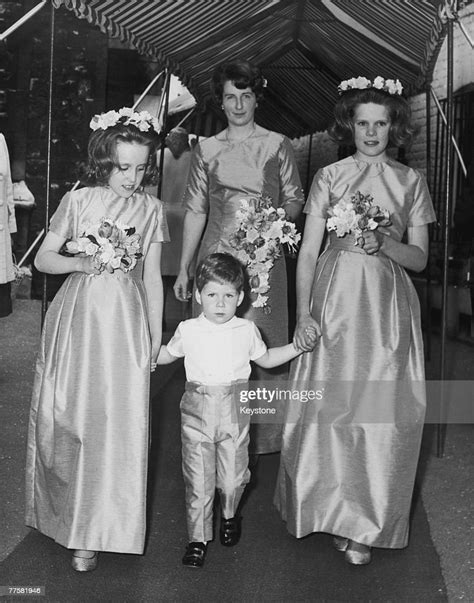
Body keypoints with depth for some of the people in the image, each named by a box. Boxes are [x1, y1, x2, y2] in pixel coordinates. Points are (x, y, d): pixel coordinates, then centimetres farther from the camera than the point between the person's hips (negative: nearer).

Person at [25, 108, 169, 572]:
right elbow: (43, 259, 4)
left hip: (126, 323, 0)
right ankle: (66, 511, 29)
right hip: (77, 319, 0)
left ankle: (93, 532, 12)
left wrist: (156, 335, 7)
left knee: (116, 422, -1)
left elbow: (152, 277, 7)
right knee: (68, 415, 8)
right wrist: (80, 263, -15)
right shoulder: (78, 201, -1)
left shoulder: (151, 210, 3)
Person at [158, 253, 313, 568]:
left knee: (233, 476, 8)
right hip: (197, 412, 0)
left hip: (234, 412, 1)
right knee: (197, 479, 2)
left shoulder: (246, 330, 1)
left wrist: (297, 346, 7)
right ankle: (198, 538, 18)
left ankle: (229, 516, 40)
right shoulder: (188, 330, -1)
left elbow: (265, 359, 17)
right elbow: (166, 355, 17)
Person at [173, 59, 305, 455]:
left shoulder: (277, 145, 6)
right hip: (217, 256, 1)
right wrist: (183, 269, 7)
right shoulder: (207, 149, 10)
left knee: (263, 342, 0)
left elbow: (295, 202, 9)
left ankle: (264, 434, 13)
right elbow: (195, 211, 10)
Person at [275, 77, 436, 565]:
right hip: (334, 300, 0)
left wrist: (382, 242, -14)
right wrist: (303, 312, -9)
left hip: (387, 305, 1)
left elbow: (419, 258, 6)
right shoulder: (329, 176, 4)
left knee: (381, 411, 0)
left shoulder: (411, 182, 7)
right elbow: (308, 250, 1)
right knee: (329, 407, 2)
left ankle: (364, 523, 15)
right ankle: (326, 508, 23)